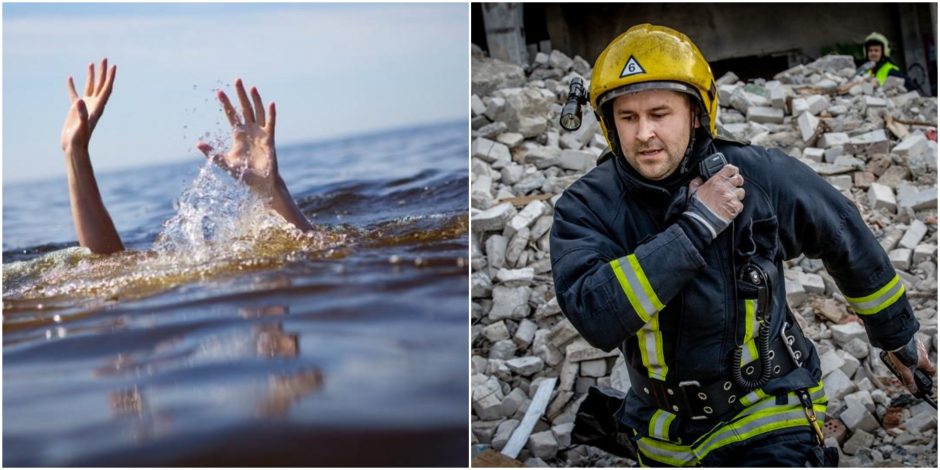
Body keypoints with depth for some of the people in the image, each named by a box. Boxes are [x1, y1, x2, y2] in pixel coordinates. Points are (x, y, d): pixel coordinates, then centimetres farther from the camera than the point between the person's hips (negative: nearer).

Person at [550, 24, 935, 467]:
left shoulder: (761, 175, -15)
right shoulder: (587, 206, -16)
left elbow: (849, 242, 3)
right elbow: (595, 318, -32)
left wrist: (899, 335, 16)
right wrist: (696, 225, -32)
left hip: (767, 422, -2)